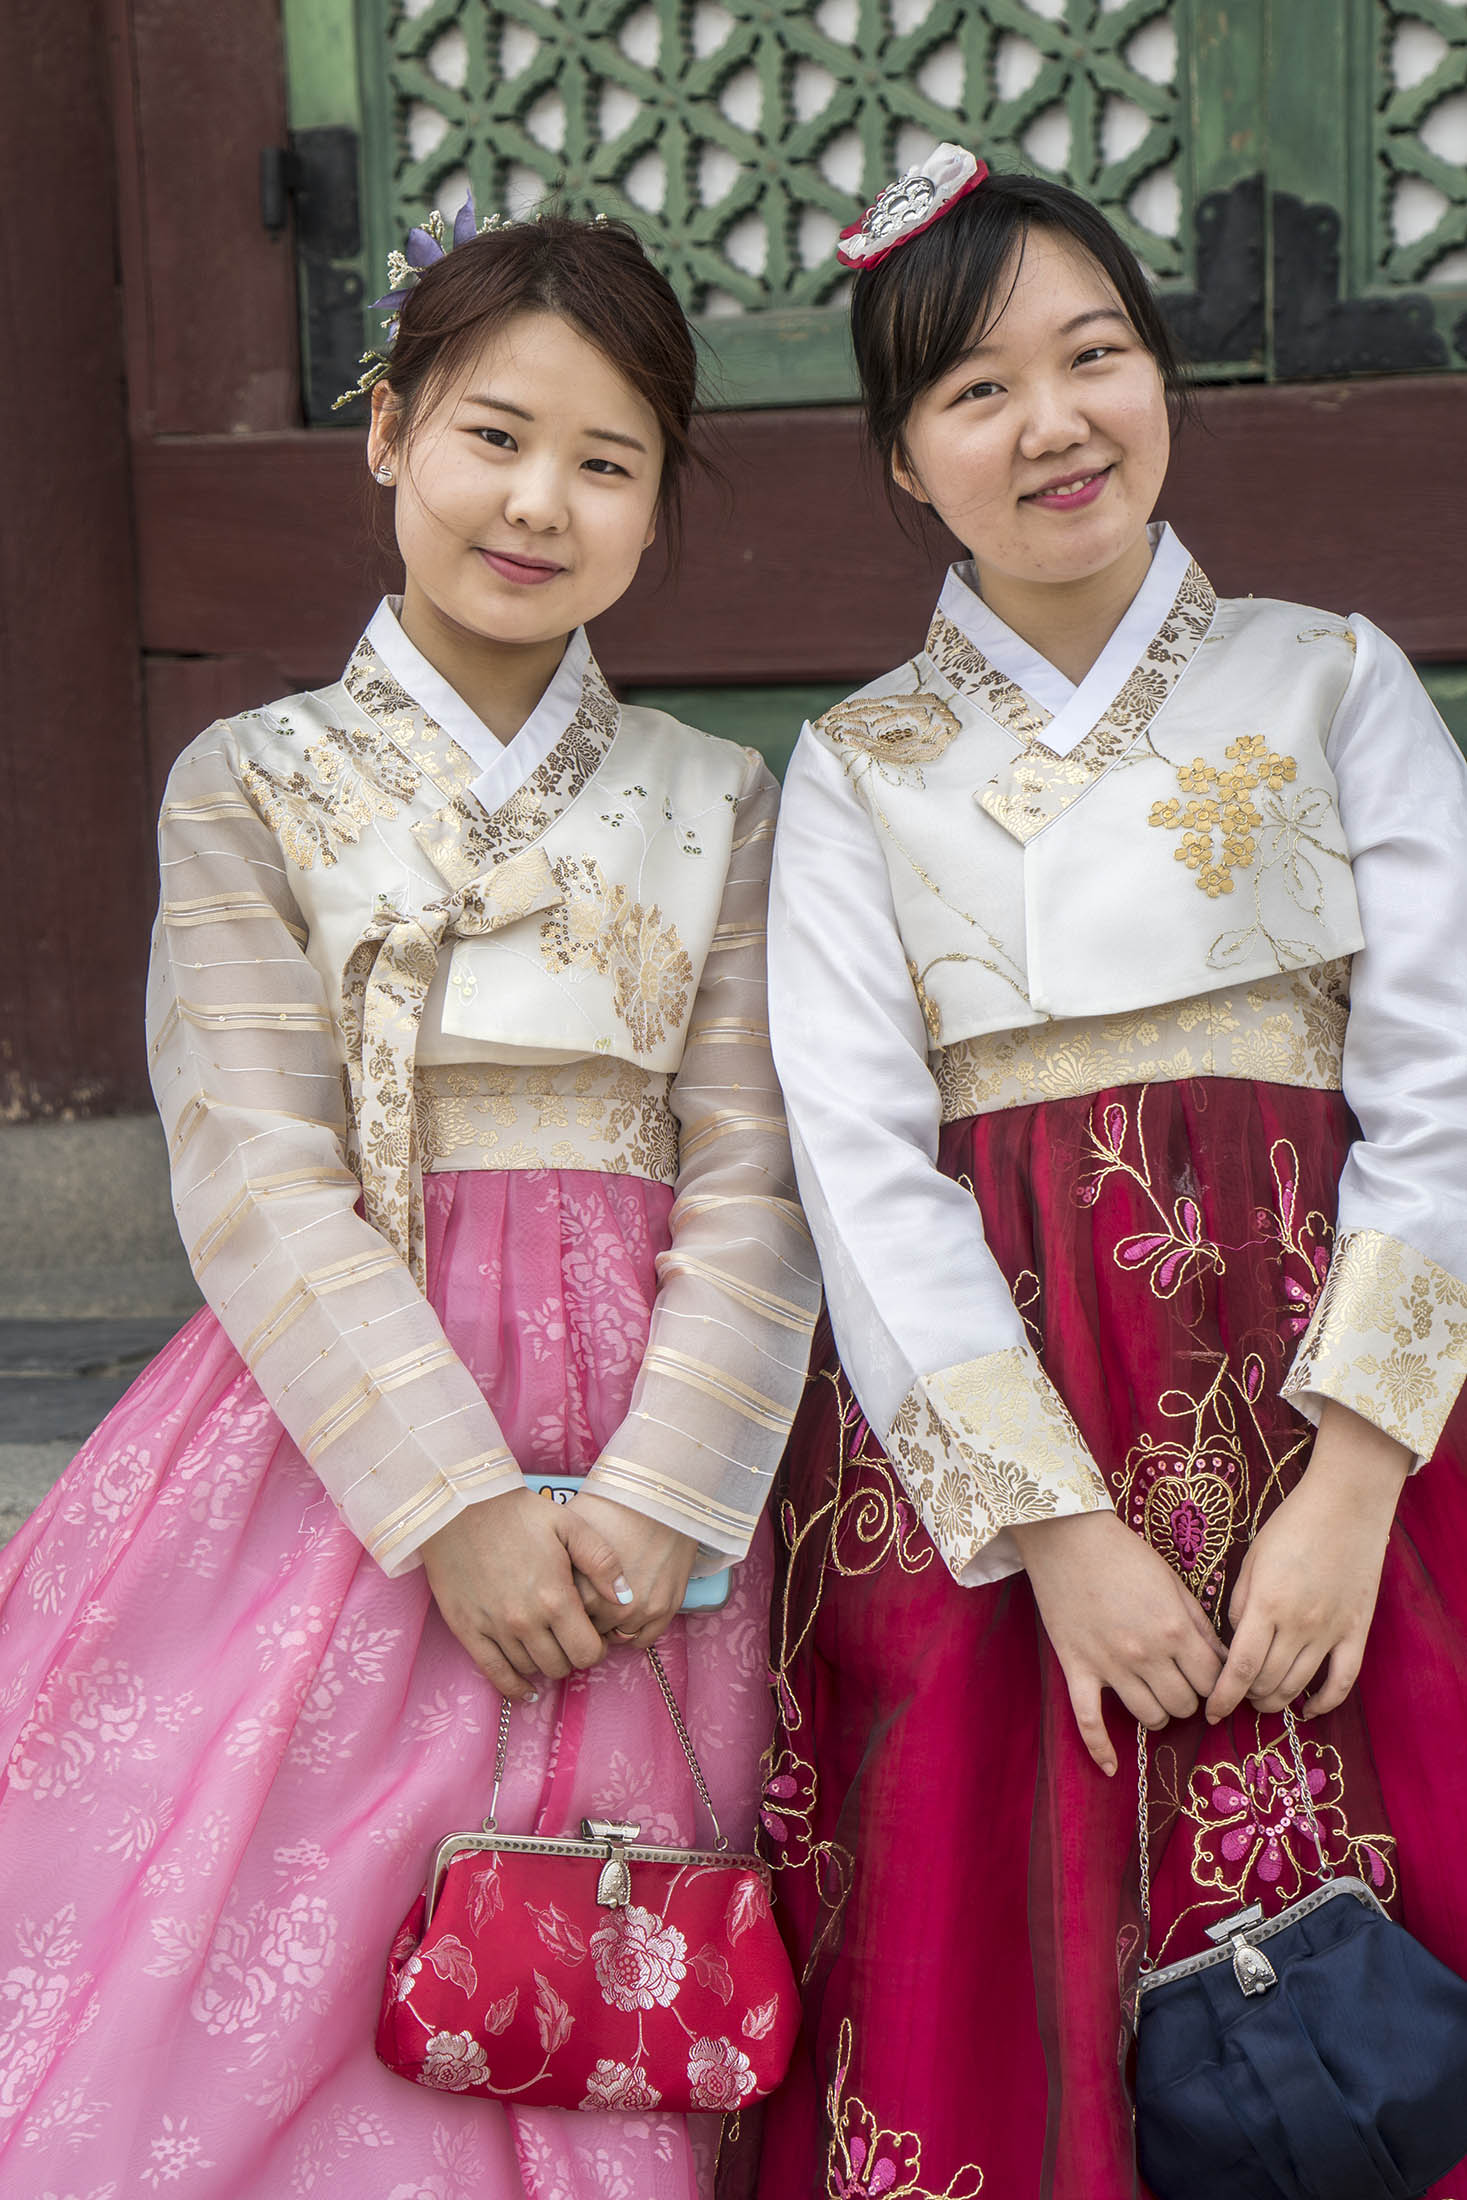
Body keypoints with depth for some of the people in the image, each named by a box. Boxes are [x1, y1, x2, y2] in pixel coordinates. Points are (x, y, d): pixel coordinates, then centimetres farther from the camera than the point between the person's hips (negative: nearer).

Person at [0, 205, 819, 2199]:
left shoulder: (718, 808, 7)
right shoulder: (255, 785, 2)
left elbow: (752, 1186, 1)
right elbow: (258, 1178, -7)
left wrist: (658, 1500, -14)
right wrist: (455, 1498, -17)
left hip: (639, 1438, 2)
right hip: (342, 1421, -1)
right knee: (250, 1999, -1)